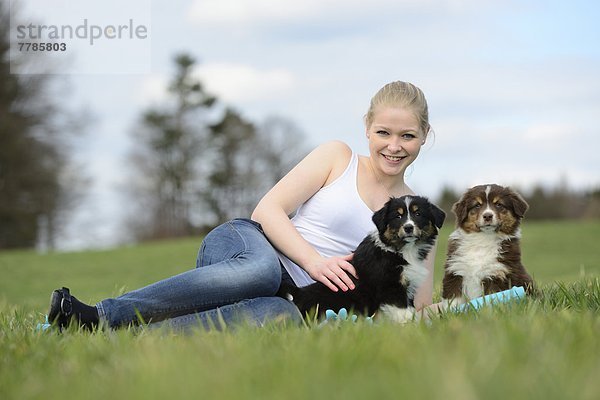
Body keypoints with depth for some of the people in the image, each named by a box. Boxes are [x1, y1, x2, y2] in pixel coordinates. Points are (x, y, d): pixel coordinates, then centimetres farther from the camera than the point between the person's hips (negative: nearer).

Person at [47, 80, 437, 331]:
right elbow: (268, 209, -1)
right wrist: (314, 261, -16)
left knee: (284, 316, -41)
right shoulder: (338, 156, 9)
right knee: (261, 270, -43)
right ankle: (102, 315, -43)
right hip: (249, 241, -1)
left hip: (293, 295, 2)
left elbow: (422, 302, 15)